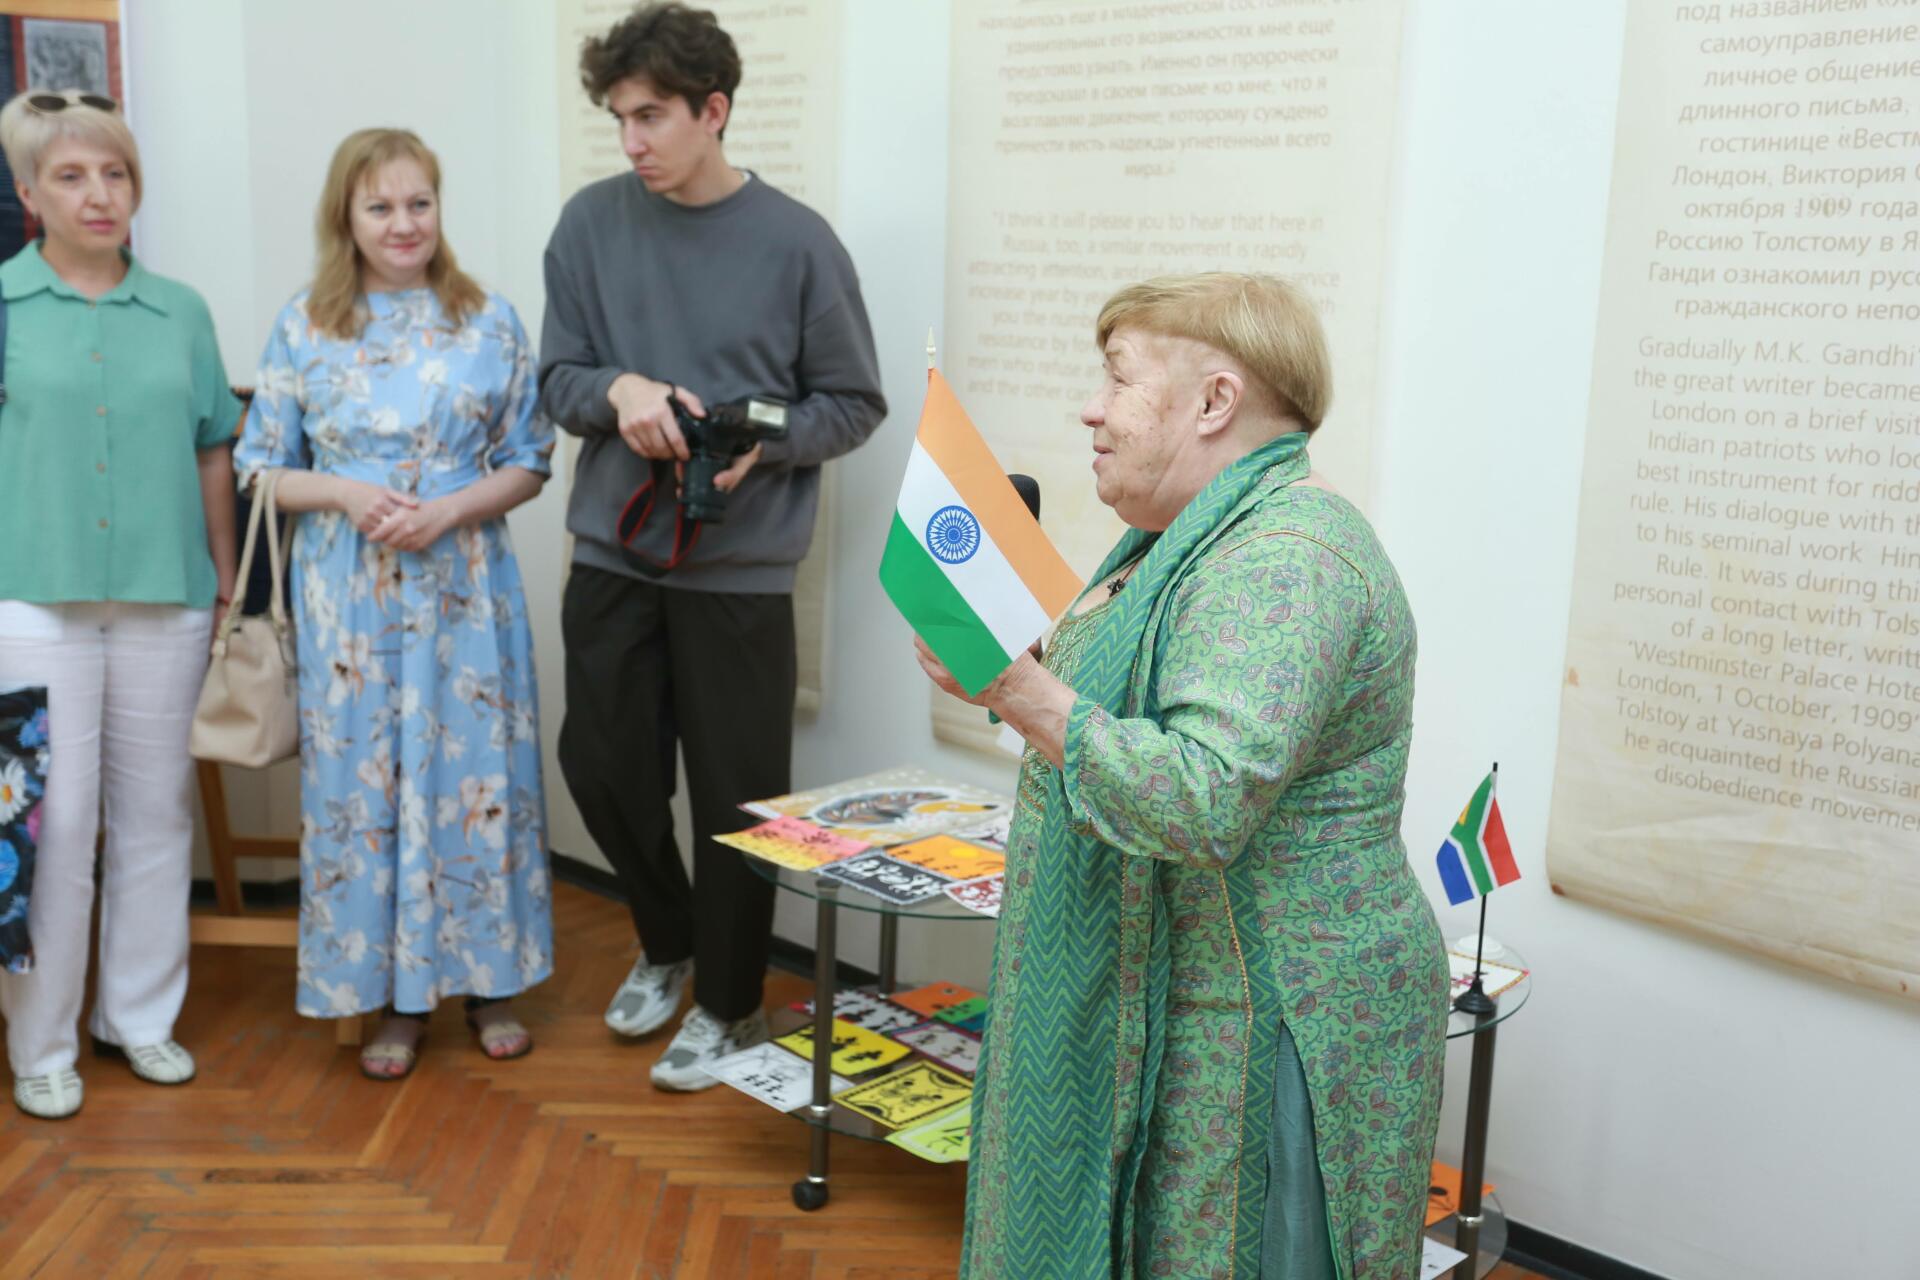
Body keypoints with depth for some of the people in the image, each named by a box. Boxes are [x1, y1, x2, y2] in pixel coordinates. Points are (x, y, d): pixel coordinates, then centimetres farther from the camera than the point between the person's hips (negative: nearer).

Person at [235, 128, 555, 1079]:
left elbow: (529, 462, 4)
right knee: (362, 780, 5)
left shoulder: (490, 323, 3)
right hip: (350, 592, 0)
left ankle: (487, 981, 22)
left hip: (464, 584, 0)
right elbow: (263, 468, 6)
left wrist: (453, 508, -13)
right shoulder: (302, 328, 4)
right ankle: (395, 996, 20)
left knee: (476, 772, 4)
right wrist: (345, 495, -12)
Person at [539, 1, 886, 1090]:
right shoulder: (593, 223, 0)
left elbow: (854, 405, -1)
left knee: (736, 795, 6)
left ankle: (729, 1005, 27)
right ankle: (666, 943, 40)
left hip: (741, 570, -3)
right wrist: (619, 390, -16)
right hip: (612, 555, 4)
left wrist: (760, 444, -19)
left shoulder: (797, 243, -8)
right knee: (602, 765, 12)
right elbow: (558, 379, 6)